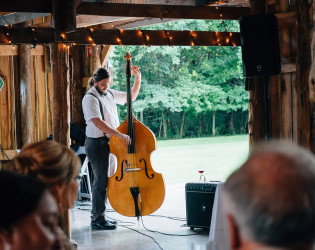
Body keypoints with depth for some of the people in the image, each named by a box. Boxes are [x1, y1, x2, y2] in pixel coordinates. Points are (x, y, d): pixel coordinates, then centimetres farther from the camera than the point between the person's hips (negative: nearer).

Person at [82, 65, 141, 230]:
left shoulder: (110, 94, 12)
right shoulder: (90, 98, -14)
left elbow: (132, 96, 23)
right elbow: (98, 123, -26)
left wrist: (138, 78, 7)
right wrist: (120, 135, -31)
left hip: (109, 142, 9)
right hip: (97, 144, -9)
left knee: (102, 180, 15)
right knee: (101, 180, -7)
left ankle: (97, 215, 25)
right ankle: (98, 220, -1)